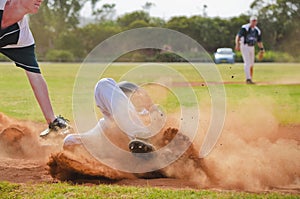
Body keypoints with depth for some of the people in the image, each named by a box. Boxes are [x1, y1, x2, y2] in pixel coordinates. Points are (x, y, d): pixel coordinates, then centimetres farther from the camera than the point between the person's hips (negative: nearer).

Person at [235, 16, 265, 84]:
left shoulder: (257, 31, 8)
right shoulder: (245, 28, -11)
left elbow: (259, 41, 17)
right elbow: (238, 36, -18)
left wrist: (261, 50, 12)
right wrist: (237, 44, -32)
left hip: (252, 47, 7)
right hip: (244, 46, -7)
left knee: (251, 64, 9)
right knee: (247, 63, -15)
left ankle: (250, 79, 17)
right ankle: (248, 79, -19)